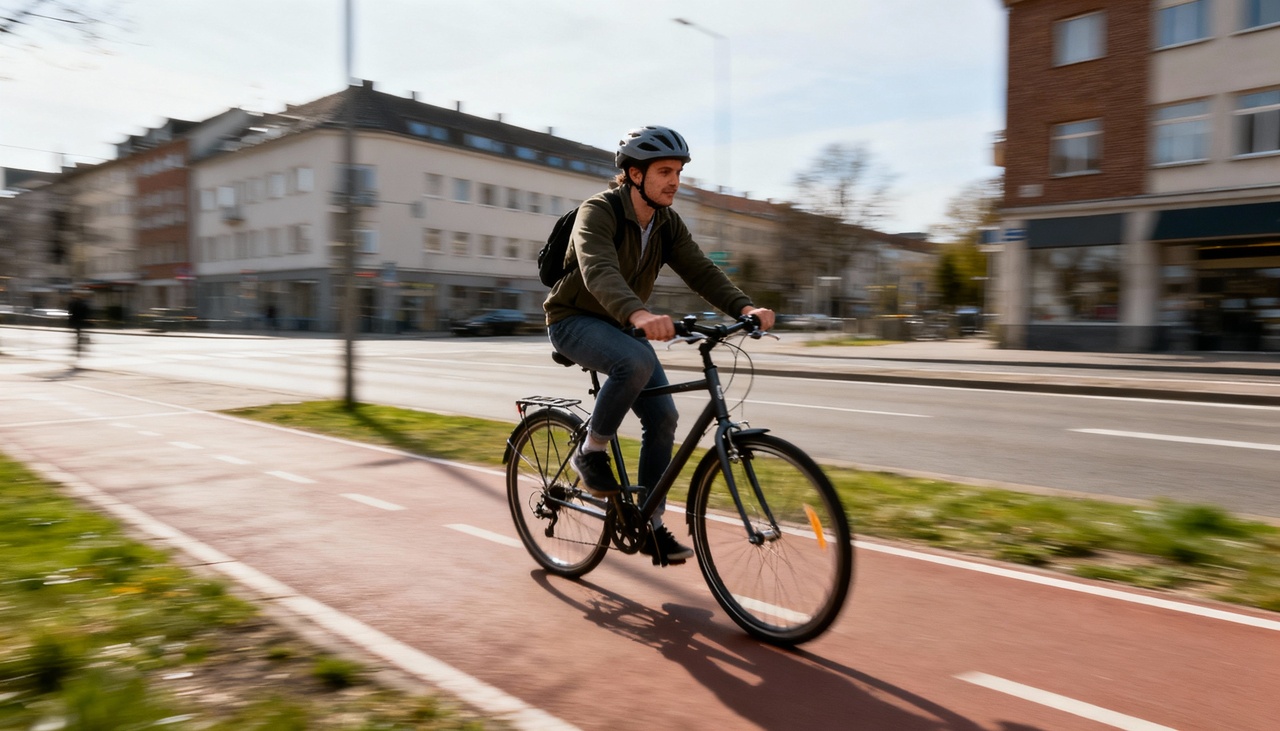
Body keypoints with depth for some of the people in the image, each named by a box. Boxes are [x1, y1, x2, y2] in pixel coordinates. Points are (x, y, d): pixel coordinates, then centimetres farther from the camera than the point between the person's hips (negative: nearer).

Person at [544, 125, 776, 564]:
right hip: (574, 320, -6)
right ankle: (590, 452, -13)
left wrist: (745, 307, -31)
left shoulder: (667, 223, -1)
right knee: (636, 362, -37)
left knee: (663, 416, -7)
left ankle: (650, 526, 6)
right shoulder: (597, 212, -22)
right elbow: (599, 272, -41)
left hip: (621, 326, 7)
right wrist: (639, 315, -61)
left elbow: (701, 272, -12)